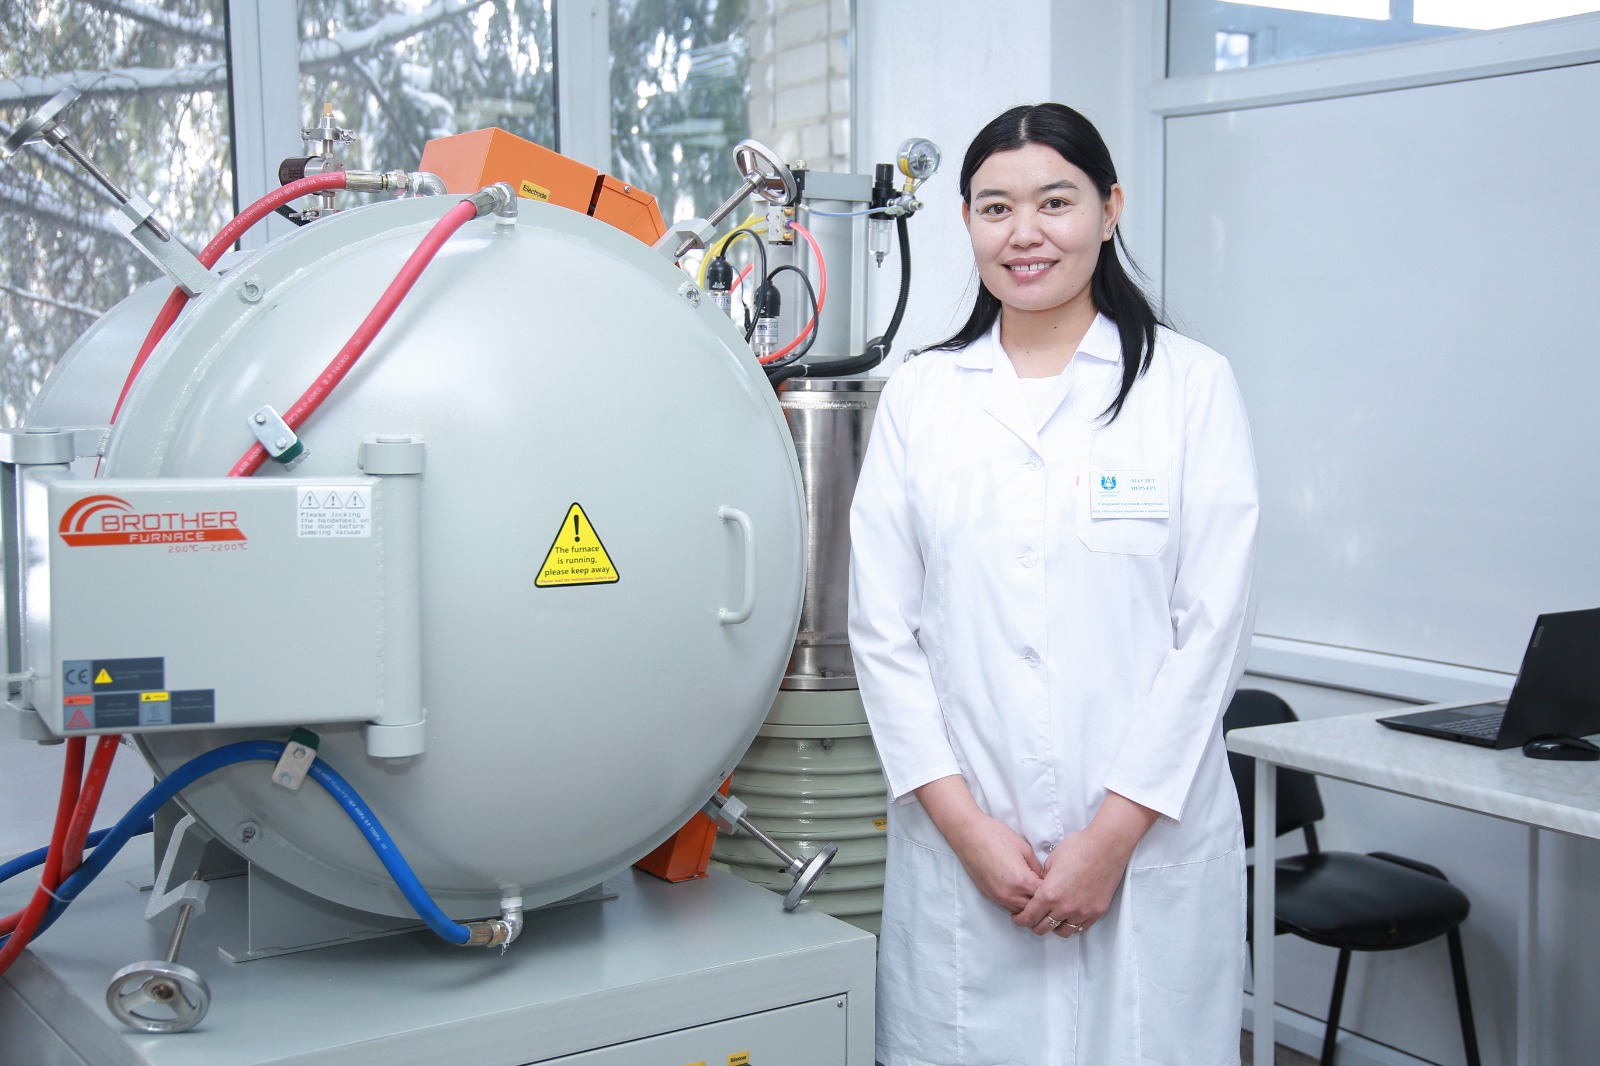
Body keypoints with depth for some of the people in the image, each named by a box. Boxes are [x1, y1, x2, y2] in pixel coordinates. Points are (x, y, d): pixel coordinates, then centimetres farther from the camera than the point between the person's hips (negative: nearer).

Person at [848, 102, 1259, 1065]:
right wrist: (963, 820, -6)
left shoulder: (1192, 385, 1)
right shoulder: (919, 395, 7)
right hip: (961, 847, 2)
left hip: (1150, 846, -1)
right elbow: (883, 628, 3)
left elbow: (1213, 625, -4)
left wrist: (1115, 831, -9)